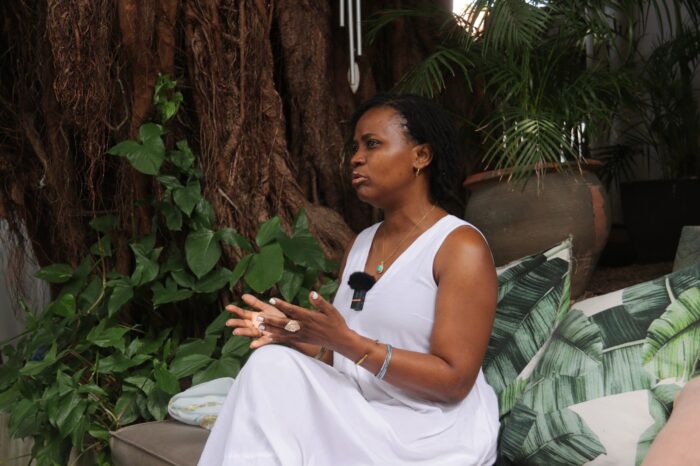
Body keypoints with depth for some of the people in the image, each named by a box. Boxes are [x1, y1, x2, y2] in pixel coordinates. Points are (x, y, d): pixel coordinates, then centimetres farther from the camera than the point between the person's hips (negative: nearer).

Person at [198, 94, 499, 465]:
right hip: (358, 413, 6)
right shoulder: (361, 243, 15)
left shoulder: (461, 246, -10)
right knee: (272, 362, -22)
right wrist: (293, 332, -6)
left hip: (430, 431, -6)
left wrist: (345, 340, -23)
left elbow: (455, 380, -16)